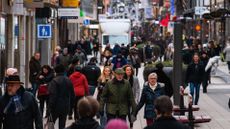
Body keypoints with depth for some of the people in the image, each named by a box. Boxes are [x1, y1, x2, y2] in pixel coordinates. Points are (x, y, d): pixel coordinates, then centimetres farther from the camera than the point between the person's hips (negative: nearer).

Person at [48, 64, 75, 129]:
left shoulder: (54, 81, -13)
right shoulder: (68, 81, 7)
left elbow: (53, 96, -18)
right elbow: (72, 95, 13)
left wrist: (50, 107, -14)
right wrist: (71, 106, 19)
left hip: (56, 107, -5)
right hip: (65, 107, 5)